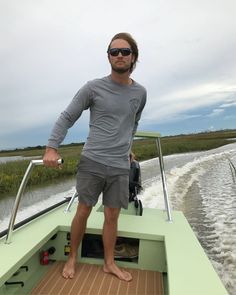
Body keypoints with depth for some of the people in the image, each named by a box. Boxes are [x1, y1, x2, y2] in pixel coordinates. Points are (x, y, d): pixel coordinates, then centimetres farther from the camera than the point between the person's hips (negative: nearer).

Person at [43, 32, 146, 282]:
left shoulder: (140, 92, 10)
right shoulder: (93, 87, -1)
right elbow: (66, 118, 0)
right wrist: (51, 148, -9)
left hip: (120, 167, 3)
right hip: (91, 162, -2)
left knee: (112, 217, 11)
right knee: (83, 213, 9)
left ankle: (109, 263, 31)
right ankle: (72, 258, 32)